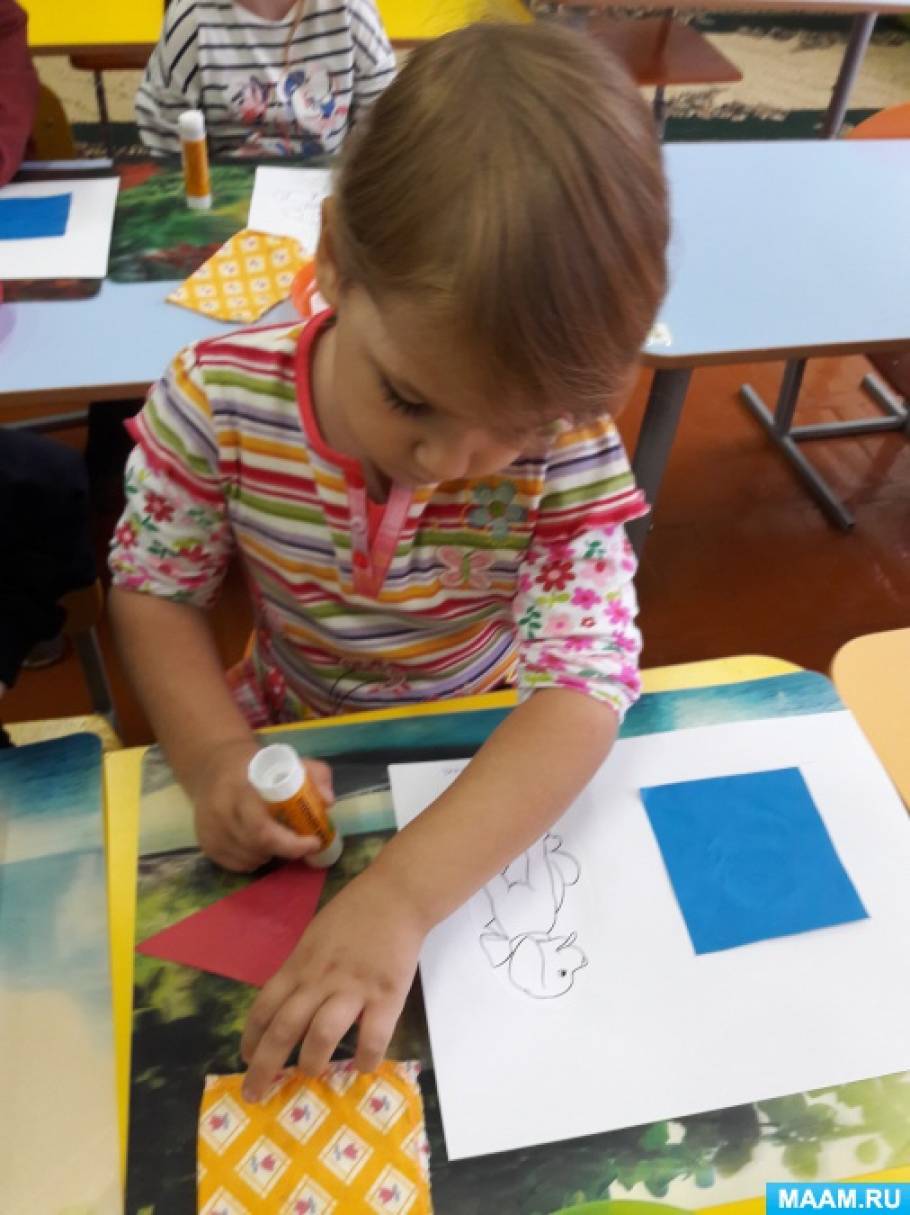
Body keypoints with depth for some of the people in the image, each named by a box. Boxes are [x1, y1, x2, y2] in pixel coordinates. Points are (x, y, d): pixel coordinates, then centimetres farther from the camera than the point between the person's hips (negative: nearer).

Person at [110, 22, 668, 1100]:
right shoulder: (219, 400, -25)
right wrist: (212, 754, -30)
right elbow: (153, 585, -11)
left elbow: (584, 687, -34)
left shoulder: (568, 449, -28)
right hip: (294, 738, 0)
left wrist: (400, 897, -46)